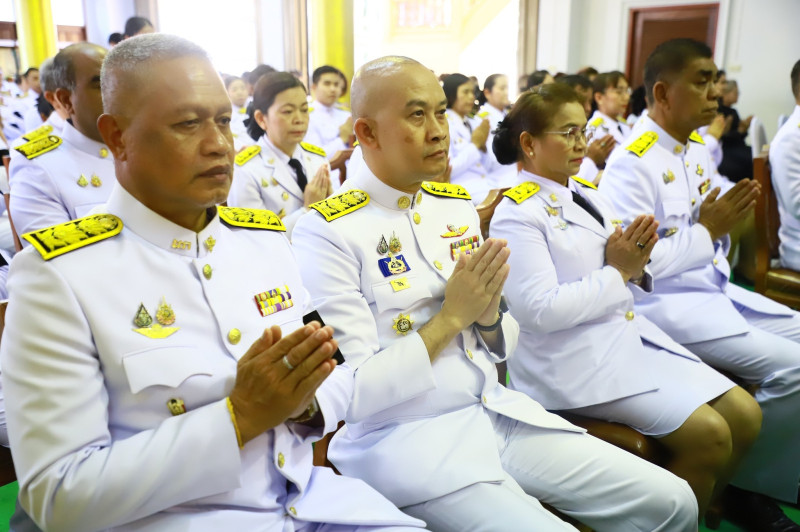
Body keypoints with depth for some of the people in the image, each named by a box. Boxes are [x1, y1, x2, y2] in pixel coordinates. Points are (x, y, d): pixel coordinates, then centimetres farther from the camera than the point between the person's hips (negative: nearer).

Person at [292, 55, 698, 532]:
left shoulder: (458, 205, 7)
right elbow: (353, 394, -15)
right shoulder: (326, 232, -13)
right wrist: (451, 316, -17)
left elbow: (503, 345, 13)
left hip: (496, 410, 6)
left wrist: (488, 316, -10)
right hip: (404, 438, -6)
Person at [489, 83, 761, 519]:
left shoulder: (587, 194, 12)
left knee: (745, 415, 2)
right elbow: (539, 310, -22)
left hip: (628, 331, 8)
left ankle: (696, 509, 22)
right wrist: (617, 272, -15)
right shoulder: (517, 213, -12)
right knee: (709, 435, -16)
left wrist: (635, 264, -6)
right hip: (572, 357, -8)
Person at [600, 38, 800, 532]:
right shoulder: (631, 162, -18)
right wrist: (708, 229, -17)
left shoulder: (698, 148, 10)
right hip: (668, 303, -9)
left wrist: (729, 217, 1)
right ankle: (752, 485, 4)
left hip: (716, 289, 9)